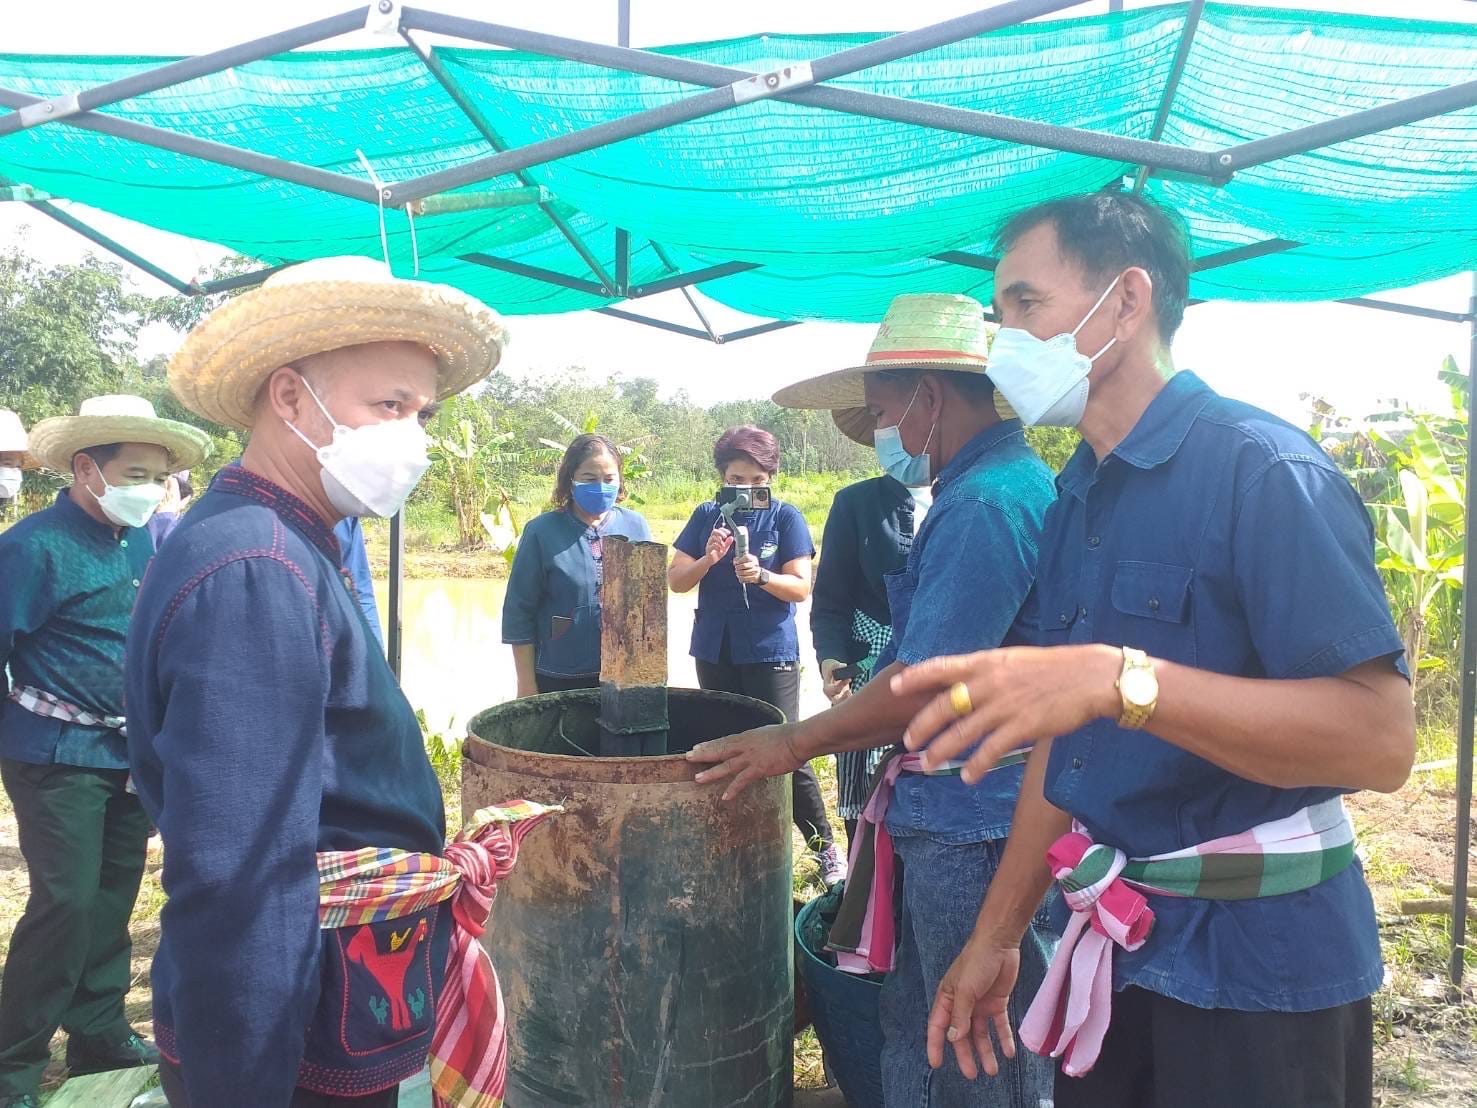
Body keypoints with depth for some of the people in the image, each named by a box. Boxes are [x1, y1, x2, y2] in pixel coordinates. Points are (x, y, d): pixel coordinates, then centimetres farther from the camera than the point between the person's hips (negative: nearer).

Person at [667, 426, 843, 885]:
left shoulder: (786, 517, -4)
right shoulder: (707, 516, 5)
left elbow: (801, 587, -9)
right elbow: (676, 580, 1)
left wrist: (760, 575, -28)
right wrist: (708, 559, -19)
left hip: (770, 651, -4)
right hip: (715, 651, 4)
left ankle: (825, 846, 8)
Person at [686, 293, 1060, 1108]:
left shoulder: (983, 504, -20)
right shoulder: (1019, 480, 13)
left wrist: (795, 743, -13)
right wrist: (859, 689, 19)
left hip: (969, 822, -10)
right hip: (954, 811, 10)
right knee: (916, 1033, 21)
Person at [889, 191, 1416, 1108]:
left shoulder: (1264, 469, -17)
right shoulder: (1076, 501, 6)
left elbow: (1381, 738, -26)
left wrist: (1120, 678, -37)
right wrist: (996, 936, 11)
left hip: (1260, 961, -7)